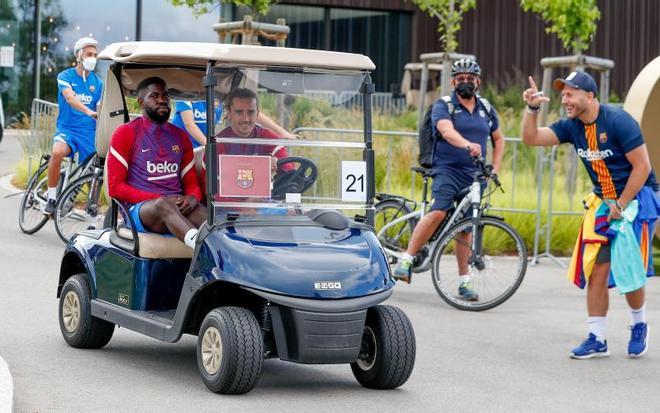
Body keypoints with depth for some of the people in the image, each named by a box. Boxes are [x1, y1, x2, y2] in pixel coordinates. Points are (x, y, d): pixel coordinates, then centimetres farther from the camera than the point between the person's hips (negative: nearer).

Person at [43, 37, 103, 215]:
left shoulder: (97, 82, 10)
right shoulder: (65, 76, -1)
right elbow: (70, 98, -19)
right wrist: (88, 111, -37)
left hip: (89, 133, 3)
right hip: (67, 128, -3)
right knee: (57, 152, -33)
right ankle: (51, 199, -20)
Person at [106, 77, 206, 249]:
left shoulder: (181, 137, 22)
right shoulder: (126, 133, 8)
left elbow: (191, 183, 22)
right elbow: (115, 187, 2)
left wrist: (193, 198, -5)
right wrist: (158, 199, -11)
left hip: (178, 210, 4)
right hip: (139, 209, -4)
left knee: (203, 213, -31)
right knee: (164, 205, -40)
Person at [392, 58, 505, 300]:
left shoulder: (486, 109, 14)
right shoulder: (443, 106, -2)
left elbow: (498, 138, 26)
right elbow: (447, 131, -22)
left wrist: (495, 168, 12)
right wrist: (467, 145, -41)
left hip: (474, 175, 4)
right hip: (447, 169, -4)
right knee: (438, 212, -26)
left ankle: (464, 282, 12)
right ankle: (405, 261, -20)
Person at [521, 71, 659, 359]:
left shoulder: (618, 121, -20)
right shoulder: (572, 126, -1)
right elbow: (531, 138, -5)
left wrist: (621, 206, -17)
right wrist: (532, 109, -22)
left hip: (636, 197, -6)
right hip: (602, 201, 6)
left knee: (629, 271, -6)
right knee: (597, 271, -3)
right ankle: (597, 340, 3)